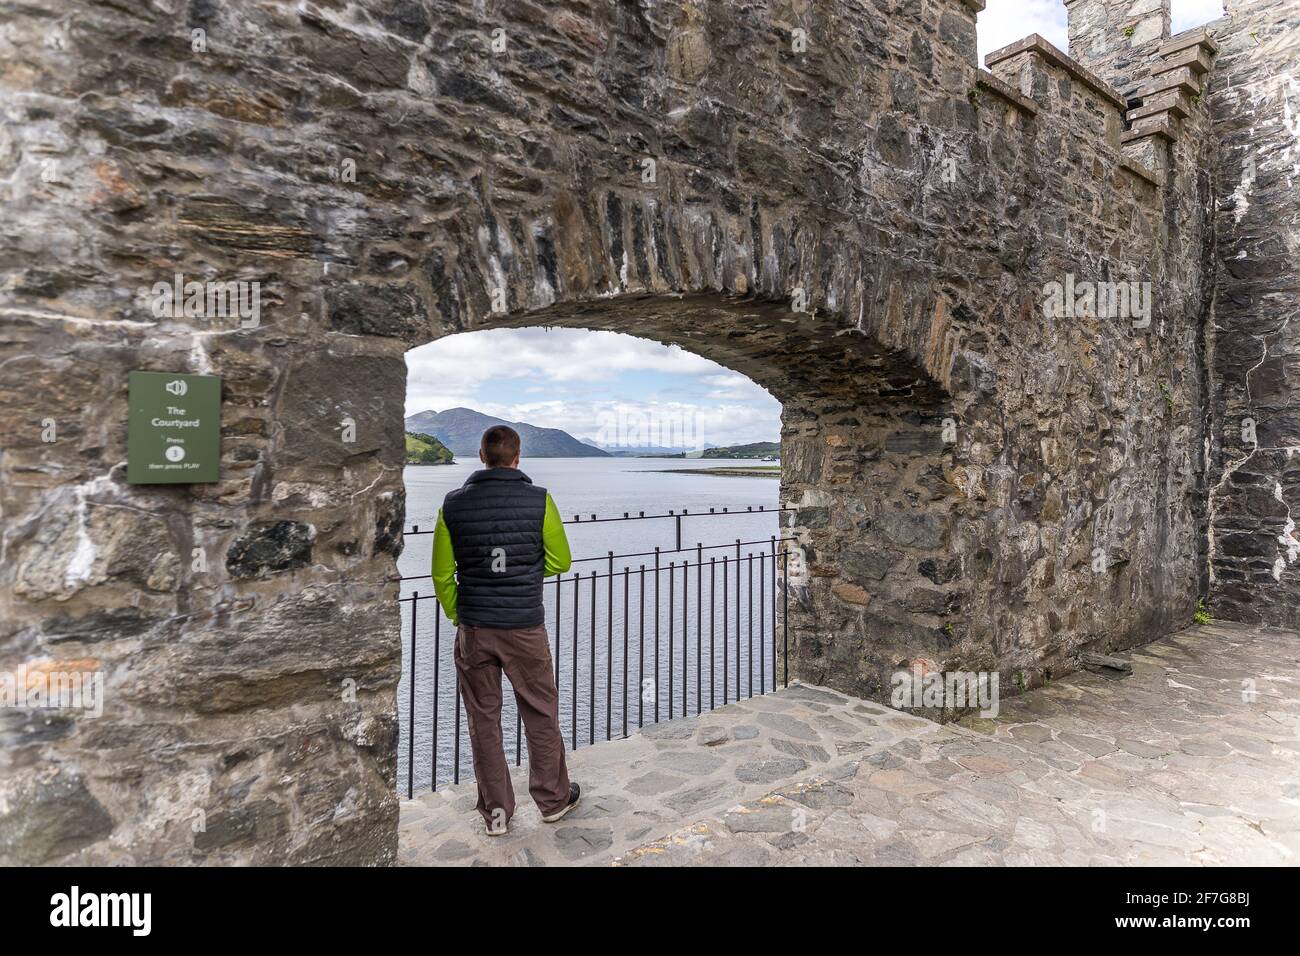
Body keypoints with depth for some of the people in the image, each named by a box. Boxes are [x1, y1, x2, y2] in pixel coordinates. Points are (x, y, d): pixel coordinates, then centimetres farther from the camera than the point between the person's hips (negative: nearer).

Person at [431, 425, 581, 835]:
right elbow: (560, 561, -1)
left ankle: (496, 811, 26)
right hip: (525, 629, -1)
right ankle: (553, 799, 31)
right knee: (541, 716, 16)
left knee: (484, 721, 15)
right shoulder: (538, 500, -9)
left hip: (473, 631, 2)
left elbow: (442, 574, 2)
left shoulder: (453, 505, -3)